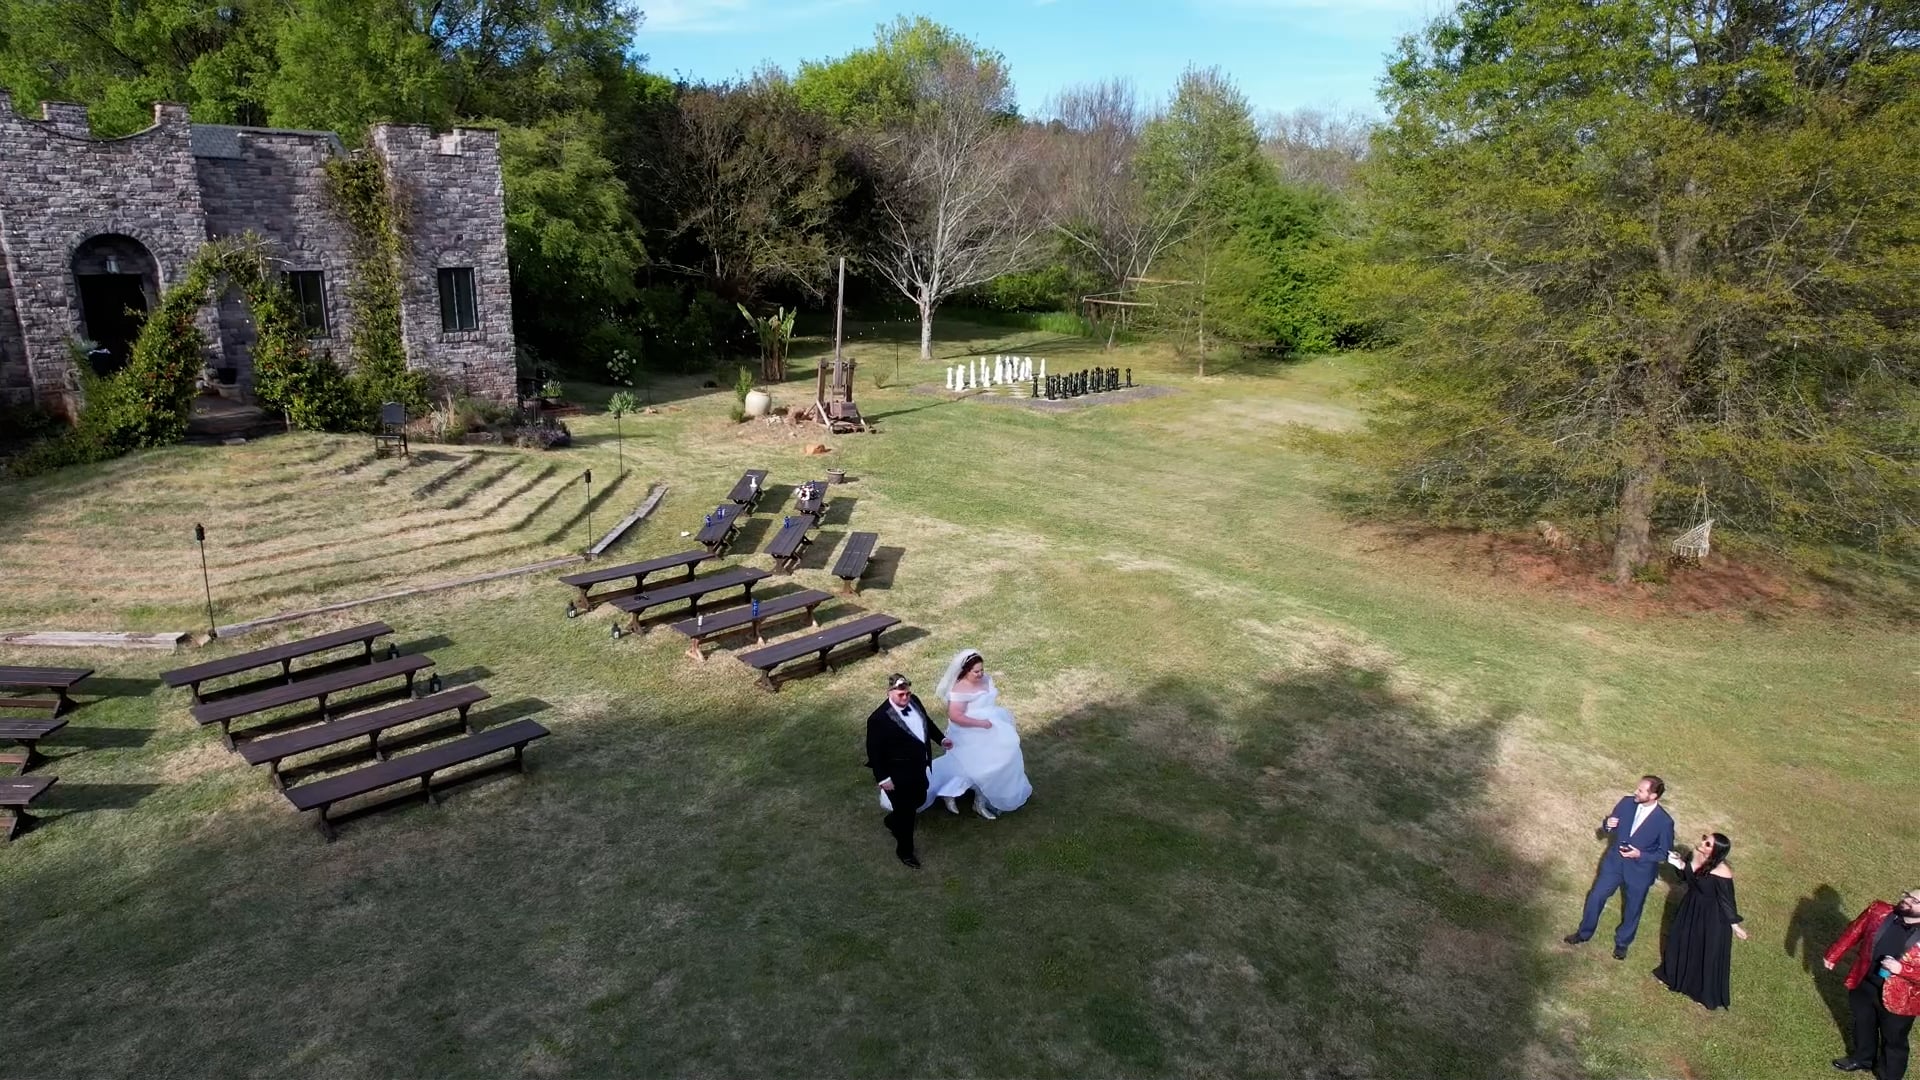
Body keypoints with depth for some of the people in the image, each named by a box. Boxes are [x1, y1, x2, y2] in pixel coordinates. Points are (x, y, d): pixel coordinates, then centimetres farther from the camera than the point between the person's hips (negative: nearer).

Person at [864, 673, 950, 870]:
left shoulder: (914, 701, -7)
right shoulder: (879, 719, -28)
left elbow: (927, 721, 14)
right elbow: (874, 751, -21)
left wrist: (941, 738, 9)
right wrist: (883, 778, -18)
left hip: (919, 768, 8)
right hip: (898, 774, -8)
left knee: (919, 800, 27)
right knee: (905, 813, 9)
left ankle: (892, 822, 55)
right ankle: (905, 850, 34)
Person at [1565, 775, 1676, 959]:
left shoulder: (1664, 821, -24)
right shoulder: (1626, 803, -13)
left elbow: (1665, 852, -12)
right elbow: (1609, 827, 2)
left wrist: (1640, 855, -24)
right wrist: (1608, 825, -21)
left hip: (1640, 870, -3)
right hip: (1614, 862, 3)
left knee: (1632, 909, 18)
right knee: (1596, 897, 12)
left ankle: (1622, 942, 42)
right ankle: (1584, 933, 34)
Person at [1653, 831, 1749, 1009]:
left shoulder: (1721, 872, -32)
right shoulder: (1696, 856, -14)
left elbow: (1727, 900, -19)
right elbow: (1687, 878, 3)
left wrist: (1734, 924, -11)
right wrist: (1680, 865, -15)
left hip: (1712, 916, -7)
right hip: (1691, 907, 7)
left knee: (1708, 953, 13)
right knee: (1682, 941, 25)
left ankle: (1708, 993, 37)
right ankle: (1676, 976, 51)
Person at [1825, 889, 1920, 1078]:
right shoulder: (1880, 911, -13)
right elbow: (1854, 932, 0)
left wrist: (1901, 969, -32)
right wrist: (1833, 955, 6)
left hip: (1896, 998, -4)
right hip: (1863, 984, 4)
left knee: (1893, 1040, 19)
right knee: (1863, 1024, 28)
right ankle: (1862, 1059, 53)